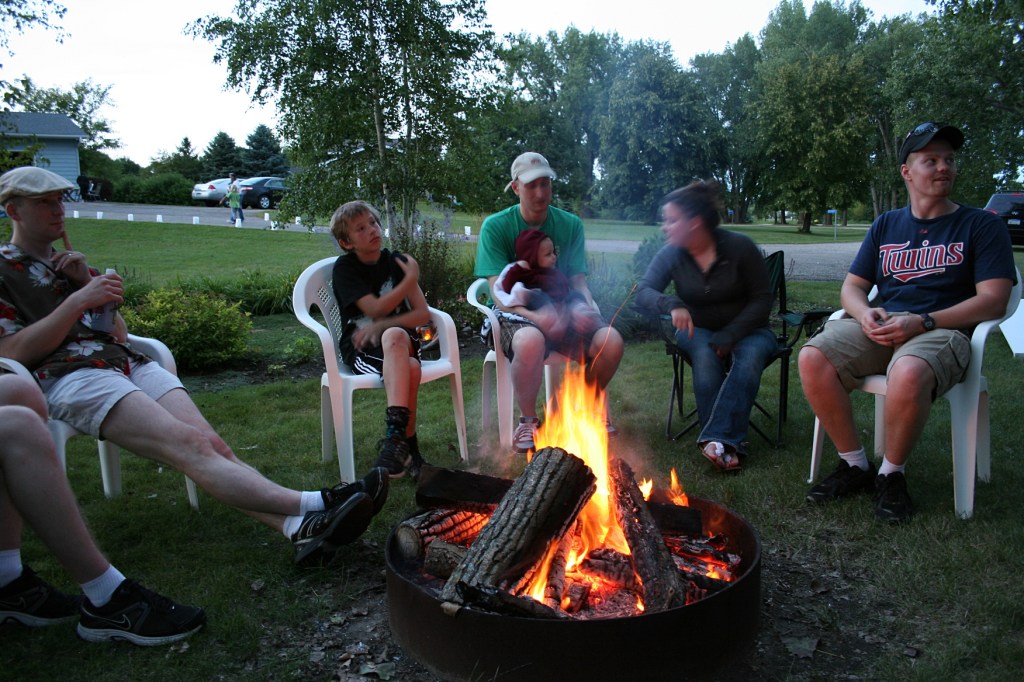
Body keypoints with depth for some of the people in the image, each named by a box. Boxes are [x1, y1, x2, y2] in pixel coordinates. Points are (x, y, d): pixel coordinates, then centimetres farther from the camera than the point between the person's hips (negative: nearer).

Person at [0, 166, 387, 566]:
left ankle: (298, 528, -43)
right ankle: (313, 505, -48)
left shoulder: (69, 264, 31)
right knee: (187, 444, -30)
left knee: (210, 443, -23)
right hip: (67, 378, -6)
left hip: (127, 363, 6)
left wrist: (87, 281, 9)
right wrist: (79, 299, -9)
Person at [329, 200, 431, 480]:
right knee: (408, 368, -35)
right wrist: (411, 278, -10)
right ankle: (408, 448, -32)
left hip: (400, 340, 2)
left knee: (394, 335, -37)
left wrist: (381, 326, -12)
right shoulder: (345, 267, 1)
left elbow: (423, 314, 2)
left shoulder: (397, 261, 9)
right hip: (359, 348, -2)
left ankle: (395, 437, -36)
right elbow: (375, 309, -11)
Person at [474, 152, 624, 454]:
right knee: (530, 341, -40)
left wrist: (589, 306, -21)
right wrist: (536, 316, -31)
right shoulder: (496, 226, -7)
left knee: (611, 340, -24)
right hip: (516, 316, -4)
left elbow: (578, 282, 3)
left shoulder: (570, 225, 4)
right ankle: (528, 420, -14)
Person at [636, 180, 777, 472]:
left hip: (746, 331, -1)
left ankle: (717, 439, -41)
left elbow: (763, 299, -10)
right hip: (698, 332, 1)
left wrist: (730, 336, -22)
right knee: (705, 355, -33)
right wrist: (672, 305, -37)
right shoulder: (671, 254, -7)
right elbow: (643, 292, -14)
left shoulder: (740, 247, -14)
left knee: (750, 356, -35)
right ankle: (727, 444, -32)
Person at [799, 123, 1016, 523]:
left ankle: (891, 475, -13)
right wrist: (865, 313, -8)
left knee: (908, 374, -40)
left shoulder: (982, 226, 7)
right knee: (813, 358, -26)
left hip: (943, 331, -4)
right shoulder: (886, 226, 19)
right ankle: (854, 465, -9)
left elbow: (993, 301, -3)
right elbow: (852, 286, 17)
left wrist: (922, 321, -17)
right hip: (880, 328, 4)